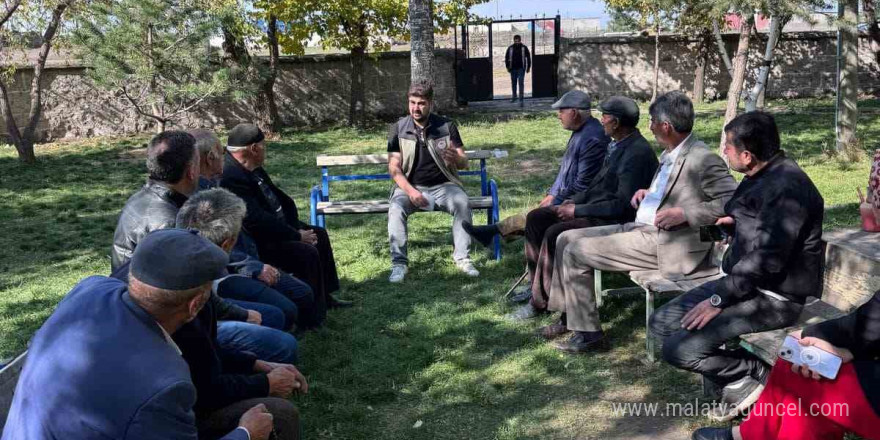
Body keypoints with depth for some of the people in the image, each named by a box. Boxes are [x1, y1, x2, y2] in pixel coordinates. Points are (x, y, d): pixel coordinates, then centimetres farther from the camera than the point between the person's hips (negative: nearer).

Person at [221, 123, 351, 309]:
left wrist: (297, 228, -1)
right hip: (259, 243, -11)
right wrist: (297, 236, -21)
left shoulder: (254, 170, 5)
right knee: (307, 253, -24)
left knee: (319, 235, 15)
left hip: (277, 228, 11)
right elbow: (257, 221, -31)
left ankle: (325, 296, 23)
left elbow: (281, 199, 13)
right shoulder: (231, 178, -27)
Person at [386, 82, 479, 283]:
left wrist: (456, 158, -25)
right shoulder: (398, 129, 2)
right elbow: (394, 168, -2)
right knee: (396, 209, -31)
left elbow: (464, 163, 1)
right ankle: (399, 264, -25)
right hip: (410, 186, 0)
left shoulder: (447, 126, 3)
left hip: (443, 185, 0)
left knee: (463, 203, -30)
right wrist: (410, 191, -20)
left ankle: (462, 258, -21)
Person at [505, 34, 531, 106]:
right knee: (513, 83, 12)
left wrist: (528, 67, 3)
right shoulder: (510, 48, 3)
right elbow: (506, 58, 10)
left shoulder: (524, 48, 0)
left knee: (521, 83, -10)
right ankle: (514, 97, 33)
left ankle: (521, 100, -12)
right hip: (513, 69, 3)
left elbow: (528, 57, 6)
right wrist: (507, 67, 4)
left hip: (521, 69, -2)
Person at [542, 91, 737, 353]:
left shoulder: (704, 160, -17)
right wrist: (648, 193, 9)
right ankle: (570, 317, 16)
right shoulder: (670, 155, 12)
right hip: (640, 228, 10)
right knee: (567, 239, 6)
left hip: (665, 245, -10)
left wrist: (684, 214, -24)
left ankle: (588, 332, -3)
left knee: (575, 252, -15)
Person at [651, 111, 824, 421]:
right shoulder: (760, 176, 10)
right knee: (661, 322, 3)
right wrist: (735, 222, 8)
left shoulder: (787, 187, -22)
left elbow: (767, 259, -27)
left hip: (776, 297, -10)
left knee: (678, 348, -22)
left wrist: (719, 299, -23)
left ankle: (754, 375, 1)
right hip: (743, 282, 10)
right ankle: (737, 378, 5)